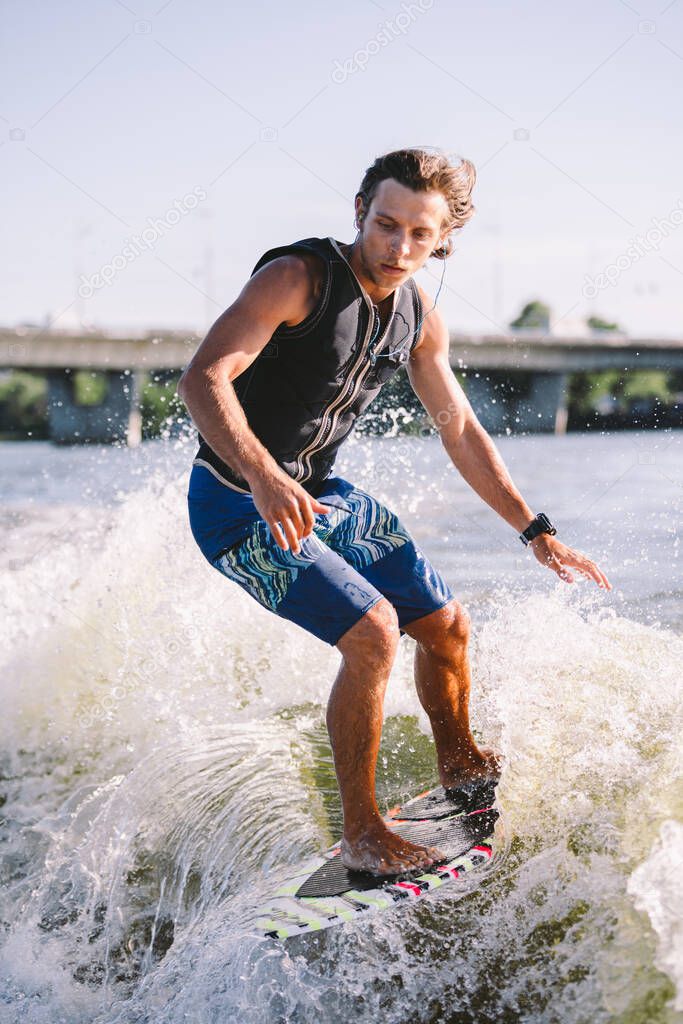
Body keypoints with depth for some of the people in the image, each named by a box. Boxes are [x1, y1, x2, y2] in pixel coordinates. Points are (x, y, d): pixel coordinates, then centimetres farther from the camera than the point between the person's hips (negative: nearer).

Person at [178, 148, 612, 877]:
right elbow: (202, 379, -31)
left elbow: (461, 431, 12)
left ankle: (460, 768, 39)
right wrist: (264, 479, -47)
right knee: (372, 634, -21)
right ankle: (361, 836, -7)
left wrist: (536, 533, 9)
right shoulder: (298, 277, -22)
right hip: (239, 504, -8)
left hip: (322, 493, 8)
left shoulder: (419, 319, 1)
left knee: (445, 623, 12)